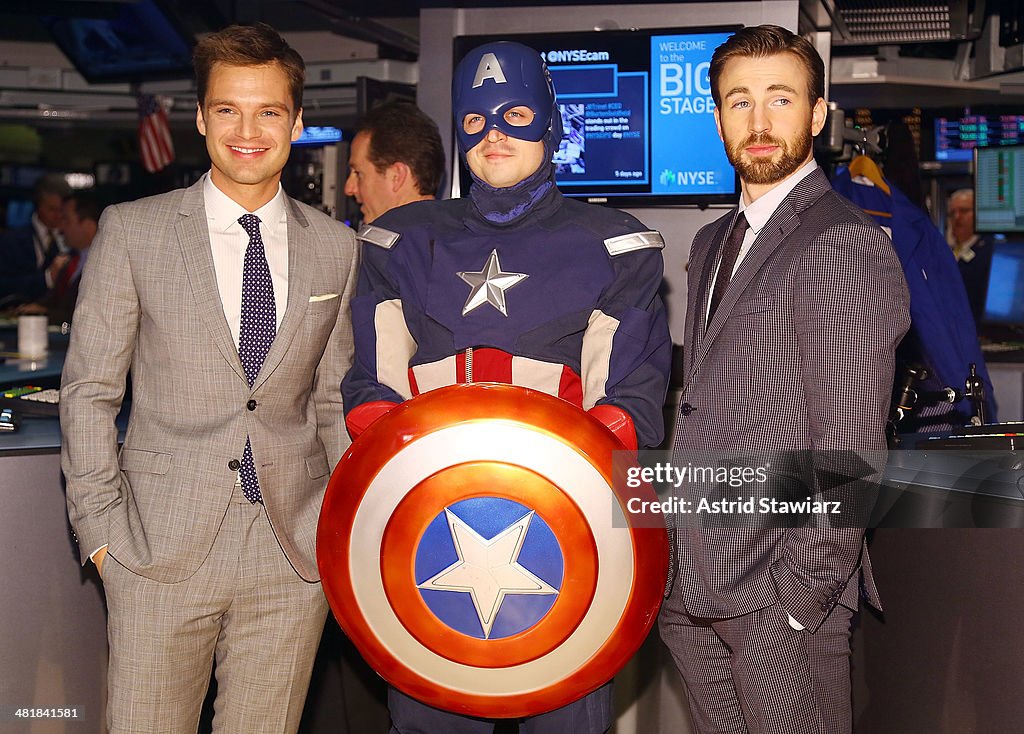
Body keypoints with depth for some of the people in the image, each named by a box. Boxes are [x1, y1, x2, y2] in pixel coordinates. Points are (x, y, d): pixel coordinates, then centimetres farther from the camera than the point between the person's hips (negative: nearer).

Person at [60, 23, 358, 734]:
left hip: (295, 551, 2)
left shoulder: (335, 248, 6)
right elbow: (89, 391, 1)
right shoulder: (132, 232, -1)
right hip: (162, 544, -2)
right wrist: (101, 527, -4)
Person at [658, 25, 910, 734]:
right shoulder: (713, 243, 15)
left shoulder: (848, 244, -11)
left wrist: (807, 589, -15)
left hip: (781, 595, -7)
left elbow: (850, 441, -14)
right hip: (692, 589, 7)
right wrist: (675, 555, 11)